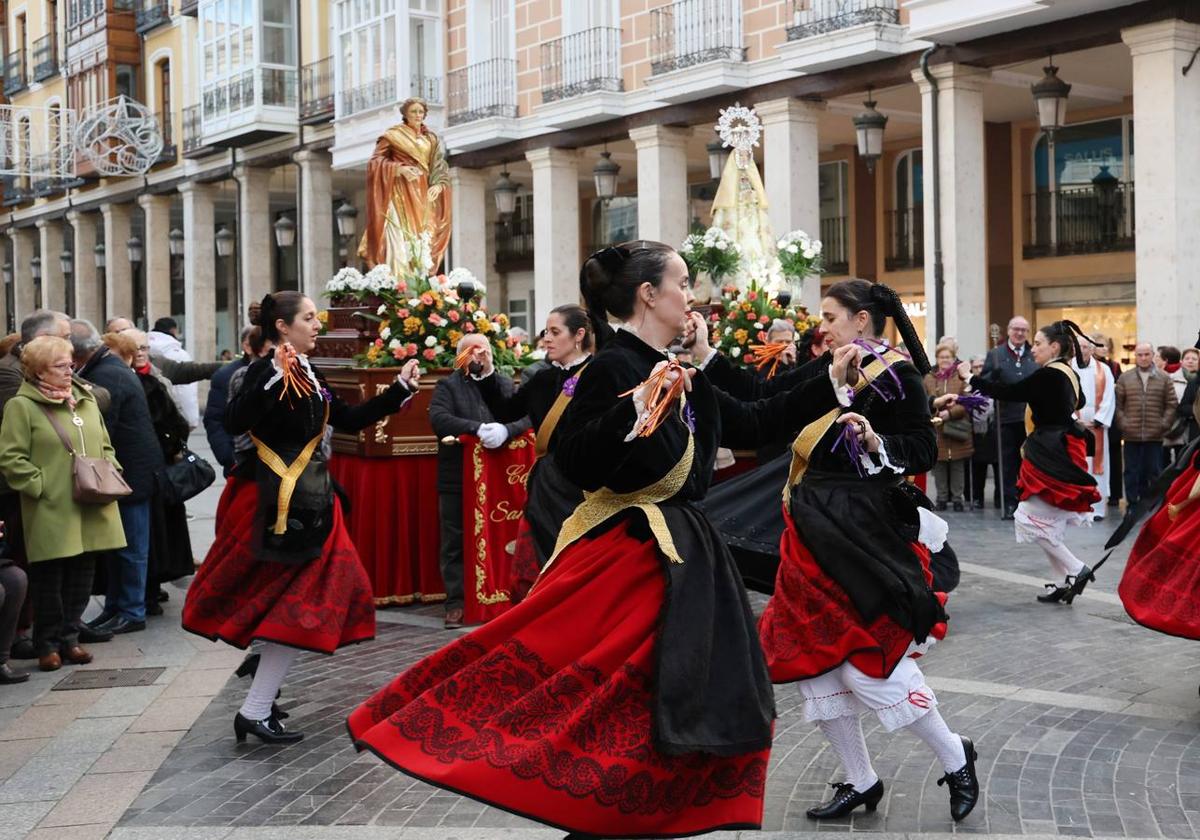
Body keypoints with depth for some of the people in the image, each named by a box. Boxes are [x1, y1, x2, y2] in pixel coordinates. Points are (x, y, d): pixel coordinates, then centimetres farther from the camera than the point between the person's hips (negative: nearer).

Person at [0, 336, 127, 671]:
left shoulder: (86, 399, 15)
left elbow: (106, 447, 22)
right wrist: (40, 485, -14)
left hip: (90, 512, 6)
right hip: (51, 514, -6)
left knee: (81, 577, 10)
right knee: (49, 580, 2)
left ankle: (69, 637, 23)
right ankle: (48, 644, 15)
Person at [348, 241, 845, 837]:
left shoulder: (685, 377, 11)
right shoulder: (613, 367, -15)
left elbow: (751, 425, 20)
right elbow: (572, 462, -22)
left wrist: (827, 386, 19)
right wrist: (637, 408, -32)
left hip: (678, 553, 9)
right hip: (621, 551, -9)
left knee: (715, 692, 10)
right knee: (541, 660, -8)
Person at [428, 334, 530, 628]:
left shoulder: (506, 384, 12)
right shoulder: (448, 386, 4)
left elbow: (525, 416, -1)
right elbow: (438, 418, -14)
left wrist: (504, 430, -23)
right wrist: (478, 428, -25)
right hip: (457, 480, -2)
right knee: (455, 543, 1)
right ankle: (456, 603, 8)